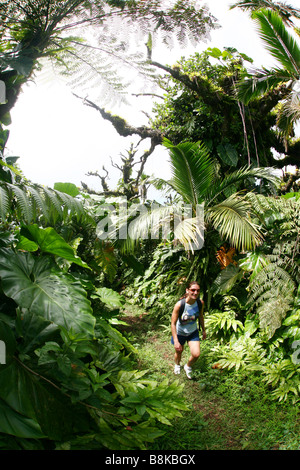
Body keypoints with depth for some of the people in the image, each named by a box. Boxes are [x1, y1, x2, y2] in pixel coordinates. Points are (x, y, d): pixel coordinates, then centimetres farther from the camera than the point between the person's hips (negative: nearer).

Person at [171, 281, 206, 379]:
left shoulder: (200, 303, -19)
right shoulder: (179, 305, -31)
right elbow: (173, 323, -23)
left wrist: (203, 330, 14)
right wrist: (176, 341, -25)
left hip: (193, 332, 2)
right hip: (180, 333, -2)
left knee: (196, 354, -8)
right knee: (179, 352, 19)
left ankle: (188, 367, 28)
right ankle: (177, 365, 56)